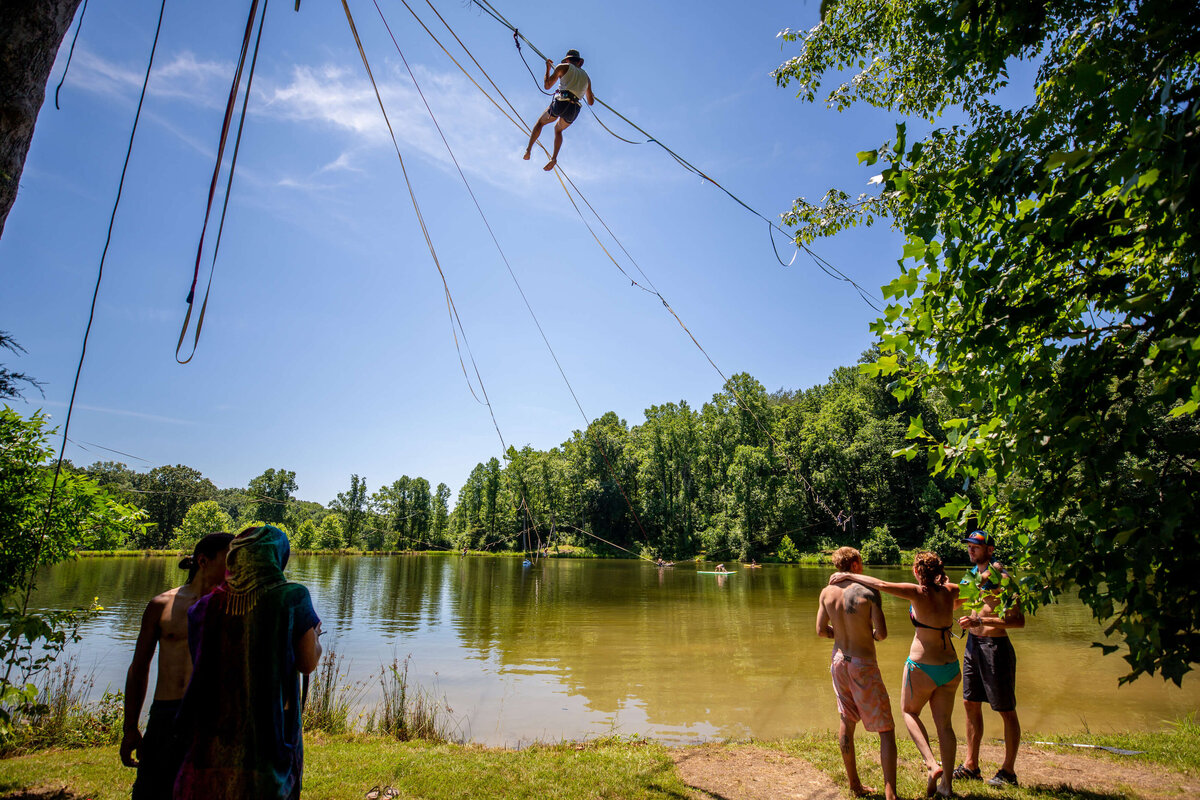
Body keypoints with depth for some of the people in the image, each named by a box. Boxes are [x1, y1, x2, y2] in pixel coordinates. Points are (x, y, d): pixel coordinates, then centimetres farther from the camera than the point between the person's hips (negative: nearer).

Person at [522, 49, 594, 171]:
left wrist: (548, 68, 26)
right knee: (558, 129, 30)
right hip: (574, 110, 4)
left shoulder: (563, 67, 12)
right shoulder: (586, 77, 24)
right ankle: (554, 158, 9)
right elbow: (591, 102, 27)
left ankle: (528, 150, 7)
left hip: (561, 102, -4)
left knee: (540, 122, 22)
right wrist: (592, 95, 51)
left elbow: (547, 86, 10)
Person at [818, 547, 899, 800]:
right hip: (863, 665, -5)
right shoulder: (868, 591, -16)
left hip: (839, 661, 5)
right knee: (886, 730, 7)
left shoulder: (827, 592, -2)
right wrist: (871, 636, 5)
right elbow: (882, 633, -17)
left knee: (847, 721, 19)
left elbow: (821, 630, 3)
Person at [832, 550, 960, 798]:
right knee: (944, 724, 16)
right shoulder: (950, 592, -3)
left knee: (909, 712, 19)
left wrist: (849, 575, -17)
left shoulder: (920, 593, -18)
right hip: (951, 668, 5)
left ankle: (931, 764, 5)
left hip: (922, 667, -5)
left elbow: (881, 585, -24)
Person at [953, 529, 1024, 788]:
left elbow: (1018, 621, -21)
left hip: (995, 645, -8)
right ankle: (971, 765, 22)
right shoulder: (972, 576, 10)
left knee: (1006, 711, 6)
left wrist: (980, 621, -27)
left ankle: (1008, 772, 18)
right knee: (971, 703, 12)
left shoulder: (1002, 578, -14)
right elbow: (953, 602, 20)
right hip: (972, 643, 8)